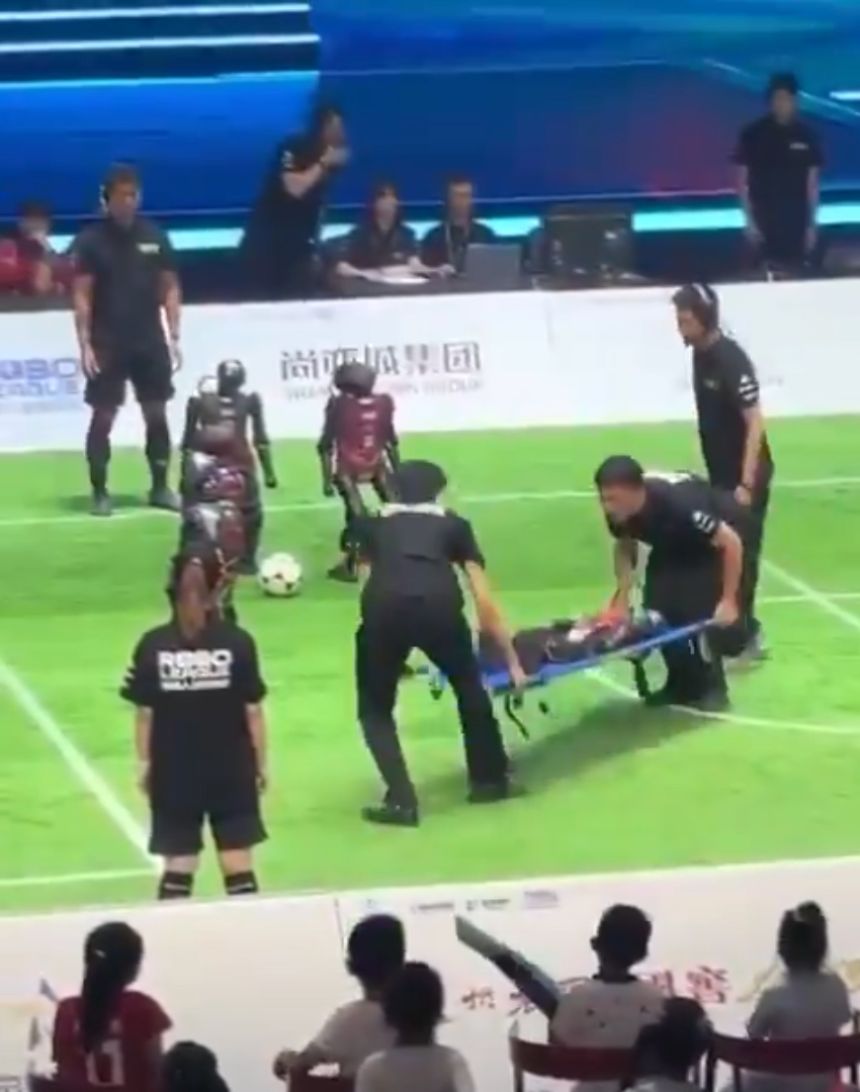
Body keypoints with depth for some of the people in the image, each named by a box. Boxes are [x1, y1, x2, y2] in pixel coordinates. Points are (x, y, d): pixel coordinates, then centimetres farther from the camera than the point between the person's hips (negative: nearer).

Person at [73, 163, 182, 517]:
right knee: (103, 416, -2)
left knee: (157, 413, 5)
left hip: (150, 341, 3)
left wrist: (174, 337, 3)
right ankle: (100, 491, 4)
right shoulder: (91, 239, -5)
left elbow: (170, 287, 9)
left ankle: (160, 487, 14)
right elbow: (81, 294, -5)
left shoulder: (155, 237, 4)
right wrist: (85, 344, -11)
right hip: (107, 343, -3)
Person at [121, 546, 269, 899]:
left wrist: (144, 763, 10)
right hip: (231, 771, -1)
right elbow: (252, 711, -7)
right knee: (239, 869, 8)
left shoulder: (152, 646, -9)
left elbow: (144, 713, -4)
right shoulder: (238, 643, -11)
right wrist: (261, 762, 6)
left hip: (173, 773, 1)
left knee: (178, 870, 10)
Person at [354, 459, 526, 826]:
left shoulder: (373, 524, 30)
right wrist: (513, 661, 33)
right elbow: (485, 603, 26)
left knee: (375, 709, 19)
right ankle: (489, 781, 36)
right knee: (469, 685, 28)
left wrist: (397, 650, 35)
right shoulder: (453, 524, 28)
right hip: (438, 605, 0)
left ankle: (400, 800, 7)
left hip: (384, 608, 0)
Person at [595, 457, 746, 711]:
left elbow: (731, 542, -36)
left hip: (718, 536, -6)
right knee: (658, 603, -4)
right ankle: (682, 682, 12)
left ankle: (712, 687, -3)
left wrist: (729, 600, -32)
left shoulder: (677, 503, -44)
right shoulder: (618, 511, -25)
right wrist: (623, 595, -15)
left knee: (699, 606, -19)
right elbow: (625, 546, -3)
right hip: (675, 543, 6)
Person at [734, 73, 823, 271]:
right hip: (764, 224, -2)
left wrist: (812, 223, 4)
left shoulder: (807, 135, 2)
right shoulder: (753, 134, -3)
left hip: (797, 224, 2)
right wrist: (749, 220, -7)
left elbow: (813, 182, 7)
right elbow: (743, 180, -1)